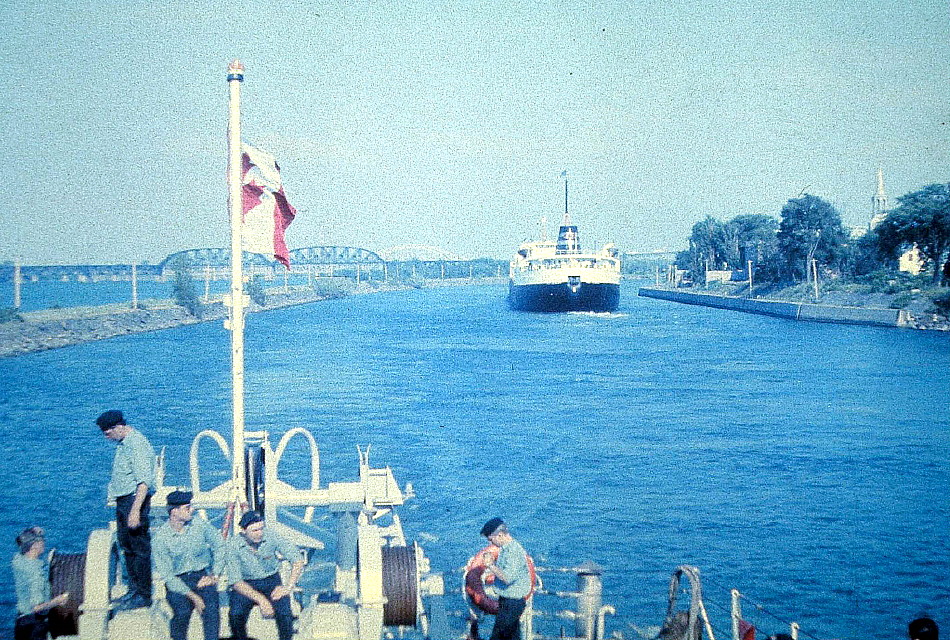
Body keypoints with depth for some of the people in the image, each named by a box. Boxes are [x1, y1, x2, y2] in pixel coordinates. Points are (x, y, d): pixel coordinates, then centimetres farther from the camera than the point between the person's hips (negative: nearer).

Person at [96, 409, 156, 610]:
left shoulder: (137, 444, -19)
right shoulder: (123, 443, 12)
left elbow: (144, 481, -24)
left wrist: (135, 510, -28)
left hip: (135, 498, -10)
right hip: (122, 500, 10)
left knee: (140, 548, -4)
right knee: (127, 547, 16)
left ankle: (144, 595, 1)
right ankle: (134, 589, 26)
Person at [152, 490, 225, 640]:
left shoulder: (199, 524, -1)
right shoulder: (160, 538, -10)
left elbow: (219, 545, 9)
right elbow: (166, 574, -12)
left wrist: (214, 575, -2)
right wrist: (192, 596, -17)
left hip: (202, 576, 2)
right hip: (177, 581, -2)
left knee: (211, 606, -25)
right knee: (182, 612, -26)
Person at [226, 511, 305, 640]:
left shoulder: (271, 536, -15)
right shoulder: (234, 545, -18)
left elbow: (298, 559, -12)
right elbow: (235, 581, -21)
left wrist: (288, 587, -22)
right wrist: (261, 599, -31)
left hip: (271, 581, 1)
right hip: (246, 584, -1)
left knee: (284, 611, -26)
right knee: (236, 614, -27)